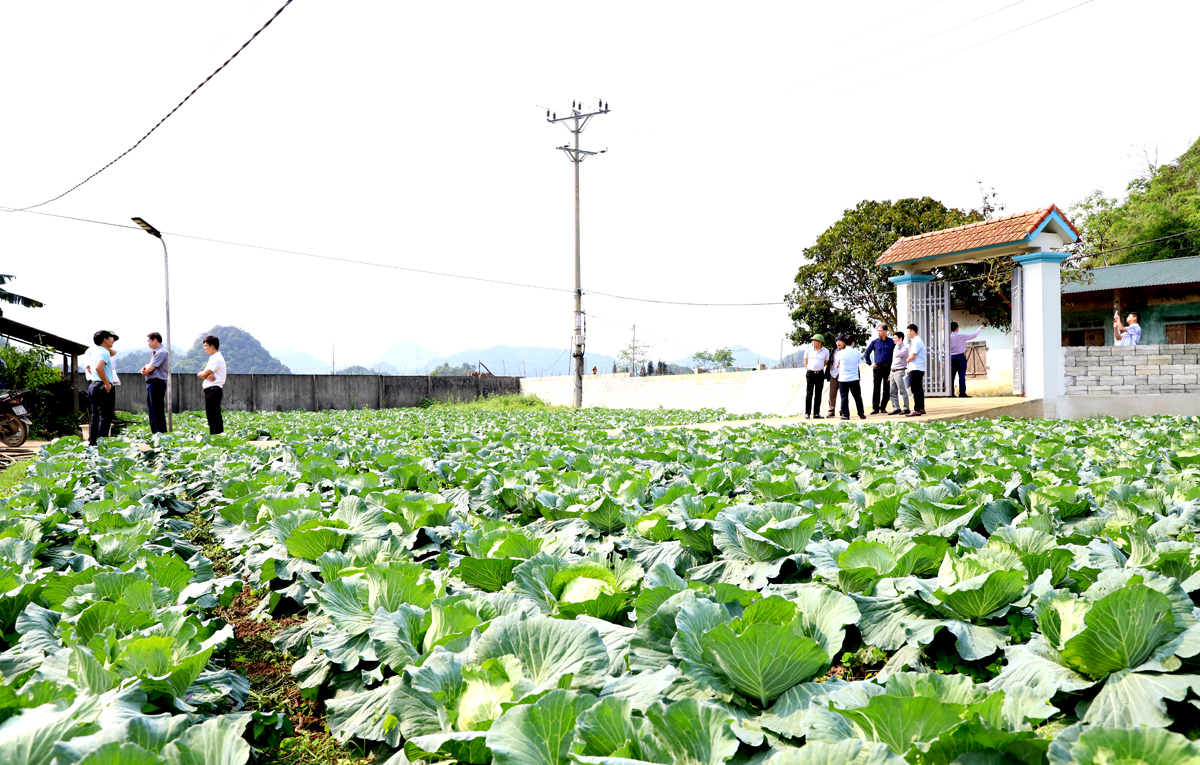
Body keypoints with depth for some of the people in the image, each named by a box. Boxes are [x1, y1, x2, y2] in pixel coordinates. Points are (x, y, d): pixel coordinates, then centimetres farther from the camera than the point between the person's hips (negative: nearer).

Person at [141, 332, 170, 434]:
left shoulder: (161, 352, -14)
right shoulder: (155, 352, 18)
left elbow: (150, 368, -18)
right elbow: (148, 368, 17)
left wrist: (146, 369, 4)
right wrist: (145, 369, -5)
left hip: (157, 383, -11)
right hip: (151, 383, 11)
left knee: (157, 411, -9)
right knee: (151, 410, 16)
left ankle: (161, 433, -6)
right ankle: (154, 433, 23)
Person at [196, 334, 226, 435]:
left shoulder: (216, 359, -13)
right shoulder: (213, 358, 19)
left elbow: (203, 374, -16)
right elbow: (204, 374, 13)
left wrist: (200, 373, 5)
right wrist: (208, 375, -7)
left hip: (214, 390, -10)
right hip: (210, 390, 10)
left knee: (214, 416, -10)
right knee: (211, 415, 12)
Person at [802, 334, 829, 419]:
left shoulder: (826, 351, 1)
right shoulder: (808, 350, 0)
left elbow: (825, 362, 16)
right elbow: (805, 362, 13)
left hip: (820, 374, 1)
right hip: (810, 374, -1)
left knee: (818, 395, 4)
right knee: (809, 394, -2)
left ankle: (816, 414, 9)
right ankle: (807, 413, 2)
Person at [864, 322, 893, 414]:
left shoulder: (891, 342, 4)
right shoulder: (874, 342, 6)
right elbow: (867, 353, 15)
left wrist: (893, 365, 3)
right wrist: (870, 363, 8)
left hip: (888, 367, 0)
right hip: (877, 367, 0)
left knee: (886, 389, 4)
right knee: (876, 388, -2)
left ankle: (883, 407, 12)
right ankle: (875, 408, 1)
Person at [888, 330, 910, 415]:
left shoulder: (905, 347, -8)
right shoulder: (896, 347, 19)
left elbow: (897, 355, -24)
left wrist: (897, 345, -12)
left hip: (900, 371, -9)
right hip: (893, 371, 9)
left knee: (902, 391, -6)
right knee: (893, 392, 7)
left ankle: (906, 408, -2)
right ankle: (896, 408, 10)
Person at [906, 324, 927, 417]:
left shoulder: (916, 341, -14)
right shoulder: (918, 340, 18)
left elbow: (912, 356, -19)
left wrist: (907, 360, 2)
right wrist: (909, 369, 19)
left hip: (916, 369, -10)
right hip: (919, 368, 10)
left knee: (916, 389, -9)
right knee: (919, 389, 14)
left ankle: (917, 410, -9)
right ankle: (921, 408, 20)